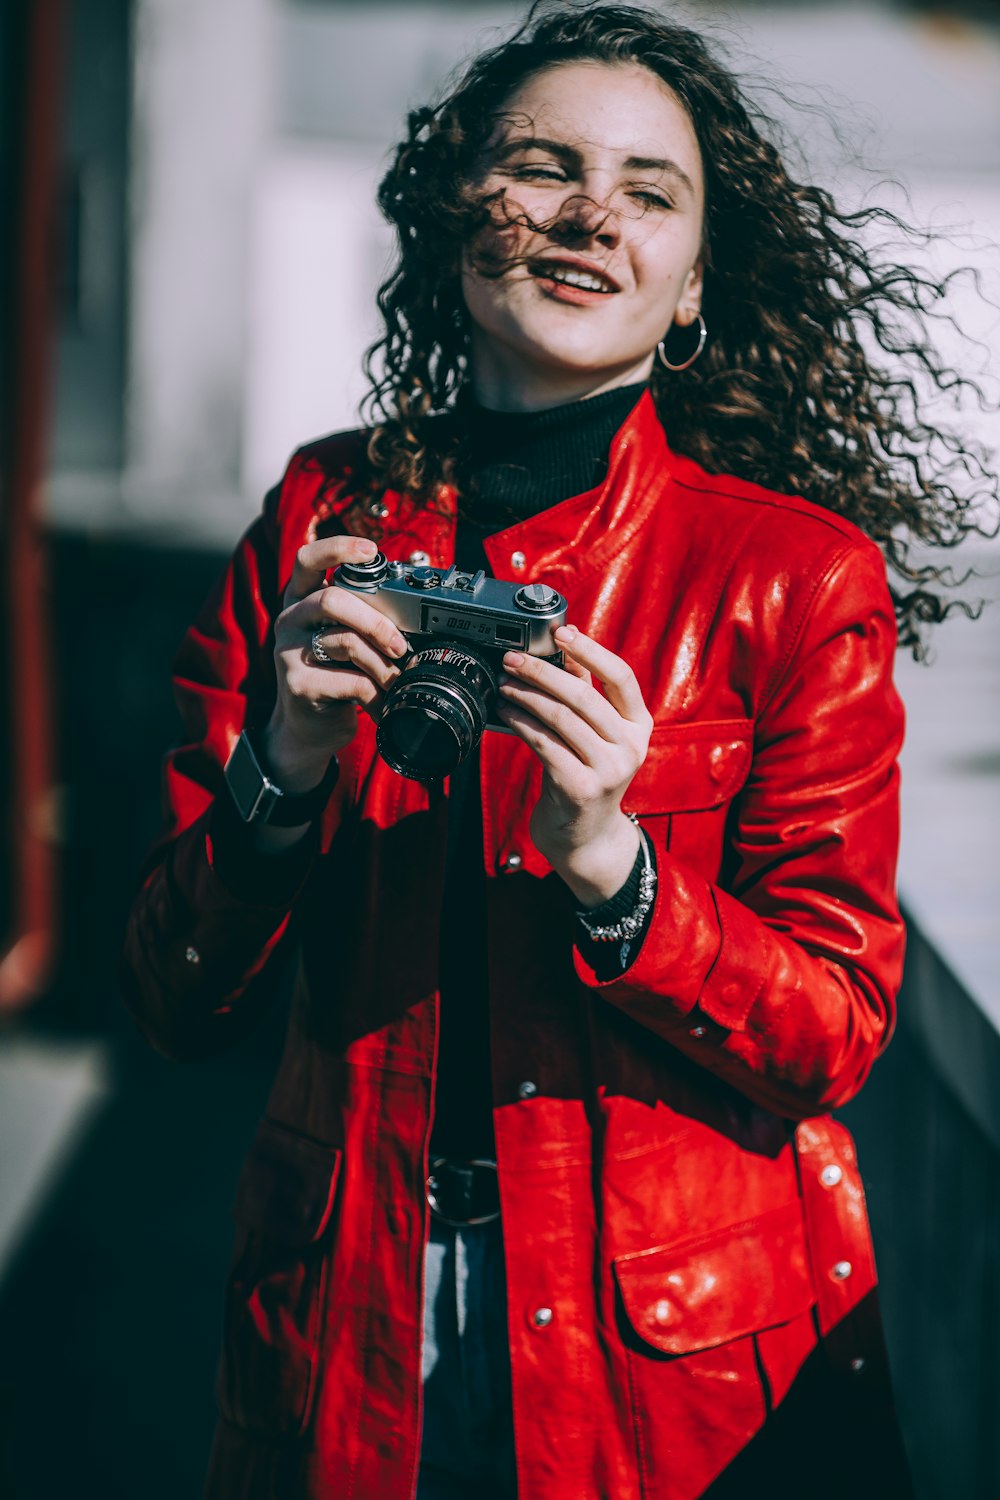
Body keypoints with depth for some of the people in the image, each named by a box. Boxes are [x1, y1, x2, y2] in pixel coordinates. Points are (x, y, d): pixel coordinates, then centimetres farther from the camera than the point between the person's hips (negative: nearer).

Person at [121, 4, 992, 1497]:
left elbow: (836, 1029, -9)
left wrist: (607, 867, -25)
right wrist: (285, 772, -19)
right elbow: (181, 1005, -2)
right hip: (349, 1334, 2)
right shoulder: (321, 526, -1)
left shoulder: (803, 575, -7)